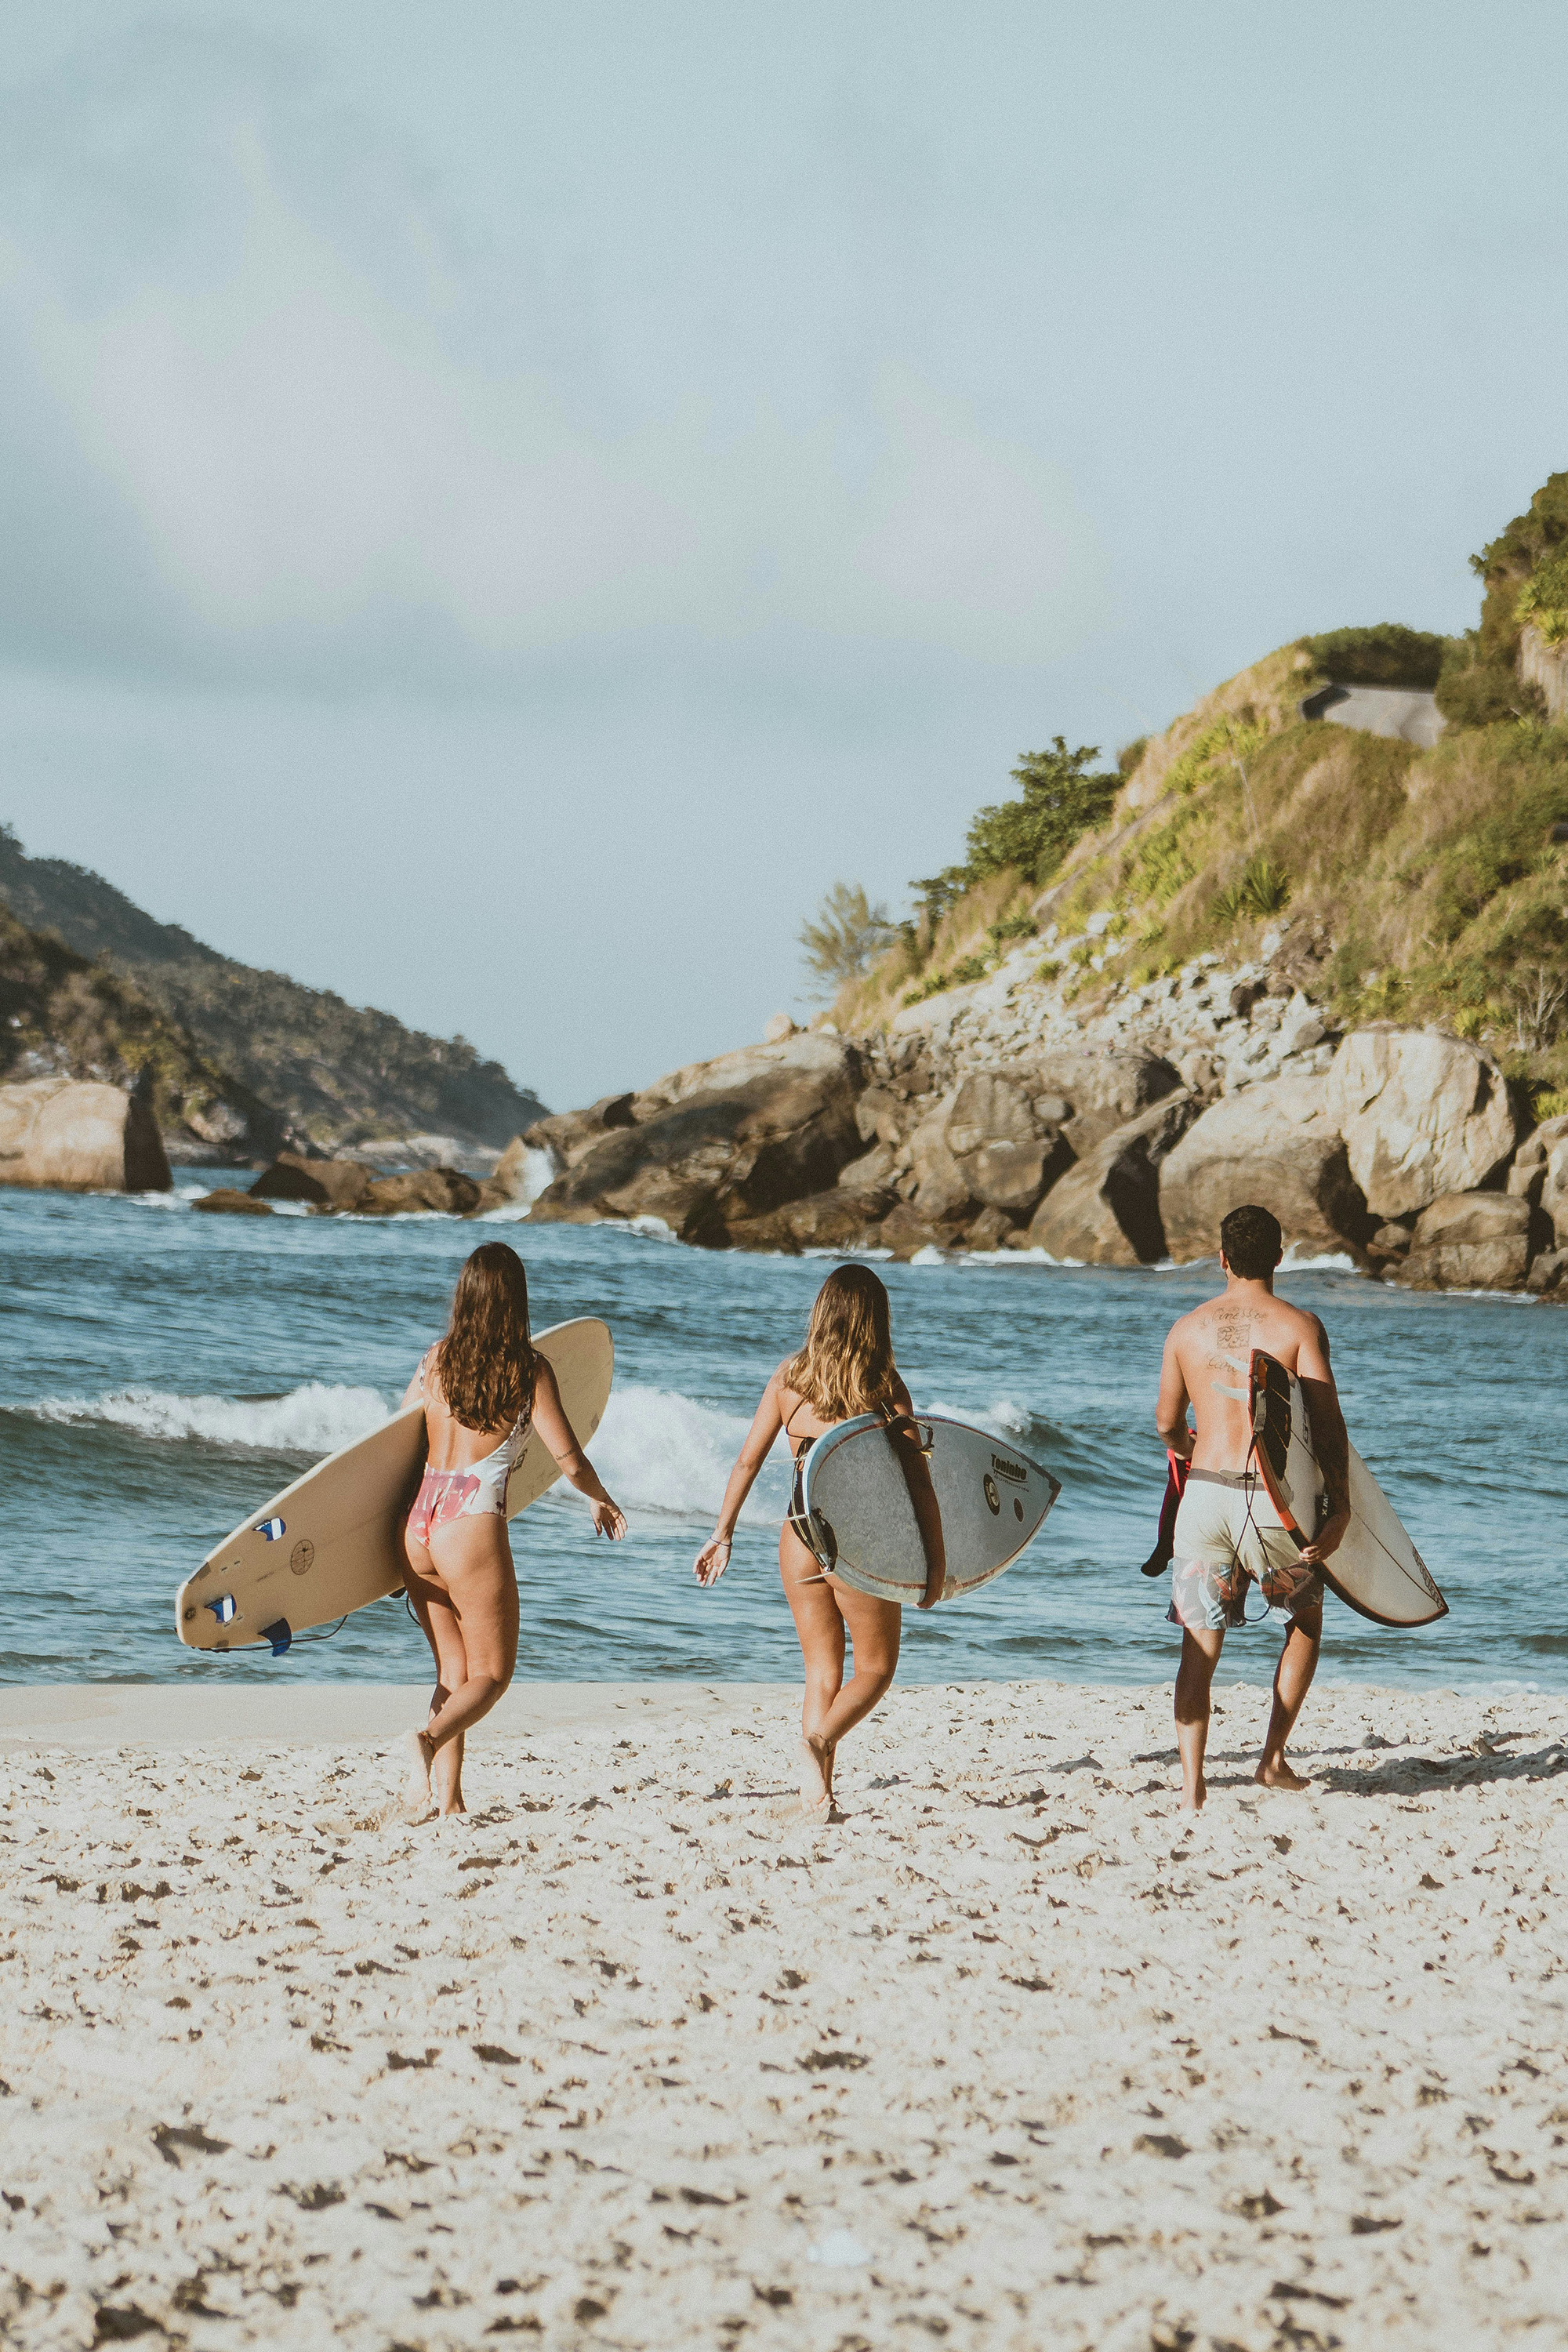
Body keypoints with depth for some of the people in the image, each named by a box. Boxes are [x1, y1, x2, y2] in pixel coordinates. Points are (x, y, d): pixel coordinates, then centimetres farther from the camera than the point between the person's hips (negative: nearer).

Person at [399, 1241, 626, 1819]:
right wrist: (600, 1500, 17)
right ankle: (429, 1741, -23)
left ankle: (448, 1798, 7)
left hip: (418, 1523, 5)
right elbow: (569, 1460, -3)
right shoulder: (530, 1369, -3)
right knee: (490, 1674, 5)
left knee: (453, 1673, 16)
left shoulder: (435, 1359, 9)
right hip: (473, 1524, -5)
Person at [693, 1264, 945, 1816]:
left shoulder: (790, 1376, 3)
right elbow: (917, 1477, -7)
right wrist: (937, 1559, -2)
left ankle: (816, 1796, 3)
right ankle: (819, 1740, -14)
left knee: (823, 1673, 16)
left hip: (800, 1535, 3)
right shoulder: (885, 1383, -5)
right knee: (876, 1667, 14)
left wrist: (723, 1534, 16)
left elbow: (748, 1460, 6)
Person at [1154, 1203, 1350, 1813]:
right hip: (1273, 1495, -2)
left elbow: (1167, 1426, 16)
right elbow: (1327, 1420, -9)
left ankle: (1191, 1786, 2)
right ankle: (1273, 1757, 17)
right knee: (1306, 1617, 23)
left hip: (1205, 1491, 2)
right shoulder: (1299, 1327, -3)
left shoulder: (1187, 1329, 6)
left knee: (1200, 1645, 10)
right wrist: (1340, 1506, -7)